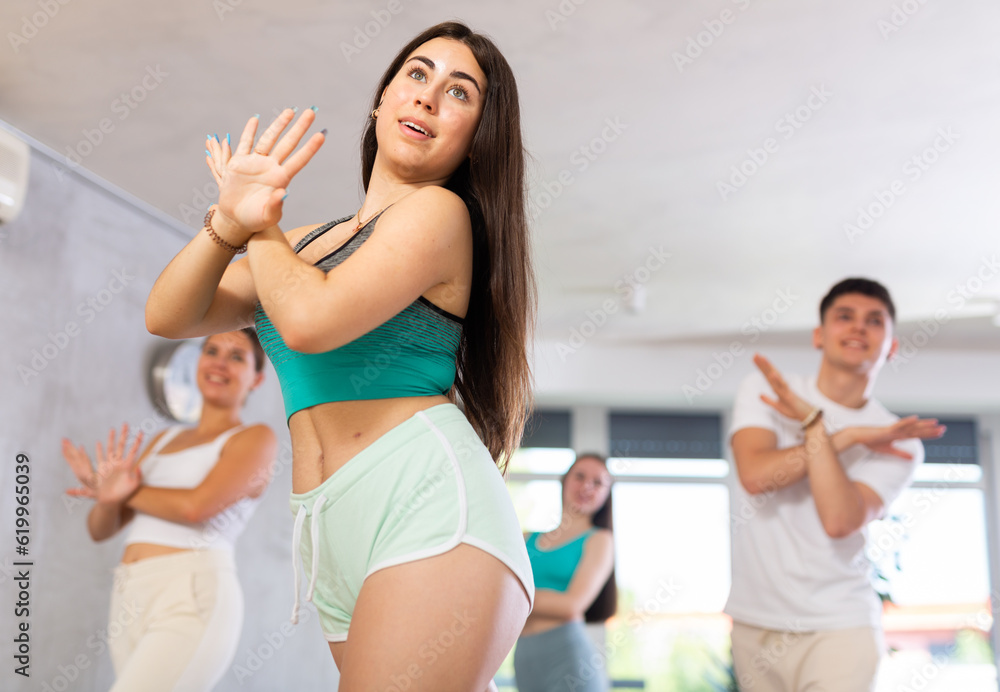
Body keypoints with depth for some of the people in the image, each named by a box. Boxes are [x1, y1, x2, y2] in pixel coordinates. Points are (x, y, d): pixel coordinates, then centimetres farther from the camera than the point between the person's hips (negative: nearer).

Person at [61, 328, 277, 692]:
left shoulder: (255, 438, 3)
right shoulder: (164, 440, 22)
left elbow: (196, 506, -13)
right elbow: (100, 528, 16)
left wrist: (125, 492, 3)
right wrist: (110, 493, -7)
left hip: (192, 599, -7)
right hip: (130, 602, 7)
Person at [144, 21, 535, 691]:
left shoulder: (439, 211, -1)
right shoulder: (307, 242, 21)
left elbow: (310, 320, -15)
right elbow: (167, 317, 14)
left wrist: (264, 232, 5)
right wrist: (229, 223, -3)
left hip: (429, 508, -7)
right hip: (336, 545, 7)